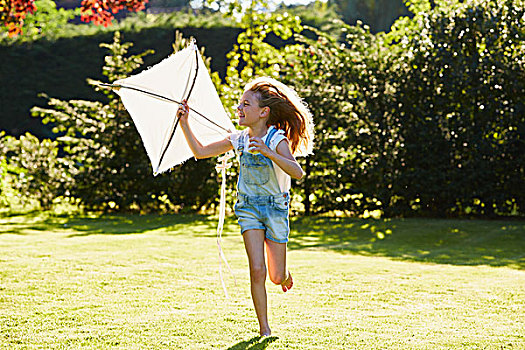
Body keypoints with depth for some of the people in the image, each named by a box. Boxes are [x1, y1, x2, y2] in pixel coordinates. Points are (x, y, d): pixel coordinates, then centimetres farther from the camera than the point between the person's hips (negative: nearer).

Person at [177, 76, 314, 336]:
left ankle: (286, 275, 43)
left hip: (275, 208, -2)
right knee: (257, 271, -13)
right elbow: (200, 152, 5)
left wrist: (267, 152, -40)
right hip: (248, 208, 2)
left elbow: (297, 172, -29)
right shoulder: (238, 140, 0)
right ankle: (264, 329, -1)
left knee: (277, 277, 4)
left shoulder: (277, 140, -14)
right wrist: (185, 123, -5)